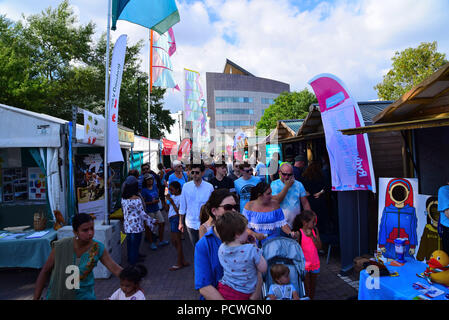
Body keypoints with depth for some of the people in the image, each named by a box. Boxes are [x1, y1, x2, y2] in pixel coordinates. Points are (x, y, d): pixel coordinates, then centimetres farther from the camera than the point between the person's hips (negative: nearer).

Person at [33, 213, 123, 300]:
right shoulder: (61, 246, -20)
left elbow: (116, 269, -21)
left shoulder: (98, 248, -19)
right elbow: (45, 271, -8)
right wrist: (36, 298, -5)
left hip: (84, 296, 0)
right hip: (57, 295, 0)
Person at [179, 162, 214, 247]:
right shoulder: (186, 186, -5)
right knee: (196, 246, 15)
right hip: (190, 223, 2)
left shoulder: (209, 187, -10)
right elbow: (182, 206, 3)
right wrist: (181, 223, 7)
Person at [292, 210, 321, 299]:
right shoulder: (299, 233, -17)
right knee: (306, 288, 6)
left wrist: (312, 236, -20)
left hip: (315, 264, 5)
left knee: (313, 287, 19)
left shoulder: (315, 230, -4)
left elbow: (319, 247, -9)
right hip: (304, 265, -4)